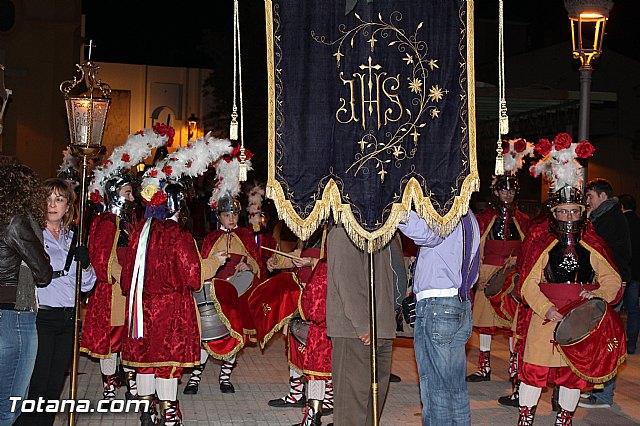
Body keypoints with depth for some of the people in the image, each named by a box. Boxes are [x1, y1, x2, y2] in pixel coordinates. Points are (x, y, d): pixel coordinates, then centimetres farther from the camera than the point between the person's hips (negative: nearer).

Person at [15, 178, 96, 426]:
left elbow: (86, 285, 17)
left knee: (54, 387, 10)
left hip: (67, 320, 6)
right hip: (40, 318, -5)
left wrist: (85, 265, -3)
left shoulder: (72, 239, 15)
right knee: (36, 387, -7)